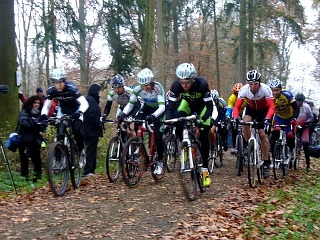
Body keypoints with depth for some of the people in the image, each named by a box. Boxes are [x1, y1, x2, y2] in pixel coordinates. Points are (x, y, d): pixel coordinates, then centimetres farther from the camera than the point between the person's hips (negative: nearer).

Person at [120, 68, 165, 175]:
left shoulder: (157, 87, -34)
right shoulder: (138, 89, -22)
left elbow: (162, 106, -40)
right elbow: (130, 104, -18)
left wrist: (153, 116, -57)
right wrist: (123, 114, -36)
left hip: (159, 110, -4)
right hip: (147, 108, 4)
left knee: (158, 135, -15)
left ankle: (160, 162, 0)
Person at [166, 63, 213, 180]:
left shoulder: (202, 84, -37)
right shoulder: (176, 85, -31)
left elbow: (209, 105, -32)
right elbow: (170, 105, -26)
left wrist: (203, 119, -48)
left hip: (202, 105, -2)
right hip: (188, 102, 3)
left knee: (204, 137, -11)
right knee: (178, 122, -27)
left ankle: (205, 168, 0)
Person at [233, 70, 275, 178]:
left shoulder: (265, 89, -34)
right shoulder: (244, 90, -29)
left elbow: (271, 107, -36)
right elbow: (237, 107, -29)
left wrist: (267, 118, -53)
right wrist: (236, 118, -47)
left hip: (264, 110, -2)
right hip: (251, 108, 2)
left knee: (263, 135, -10)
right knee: (245, 123, -30)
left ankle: (266, 163, 0)